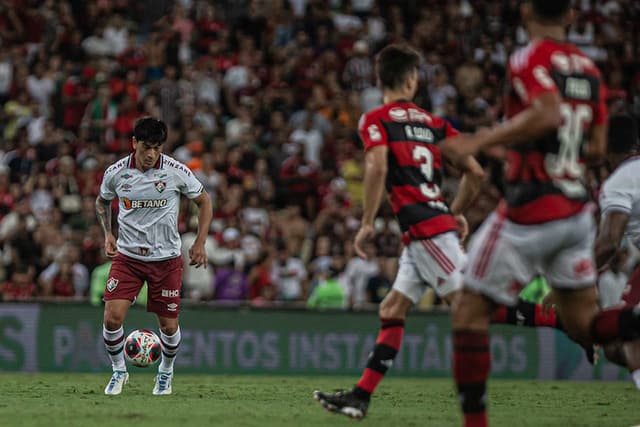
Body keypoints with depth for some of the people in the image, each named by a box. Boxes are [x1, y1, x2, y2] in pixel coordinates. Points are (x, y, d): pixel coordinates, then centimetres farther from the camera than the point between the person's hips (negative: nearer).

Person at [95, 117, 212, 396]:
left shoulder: (176, 172, -11)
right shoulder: (116, 173, -7)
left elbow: (204, 202, 4)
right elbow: (102, 201, 16)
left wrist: (200, 243, -3)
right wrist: (107, 234, 2)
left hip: (166, 258, -1)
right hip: (127, 256, 1)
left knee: (169, 326, 3)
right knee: (112, 317, -13)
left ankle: (166, 372, 32)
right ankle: (118, 370, 12)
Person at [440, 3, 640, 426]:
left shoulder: (529, 59, -10)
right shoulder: (589, 69, 11)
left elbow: (547, 114, -27)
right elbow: (597, 147, 15)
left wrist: (481, 141, -23)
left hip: (530, 212, -6)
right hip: (577, 212, 7)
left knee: (470, 312, 5)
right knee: (582, 324, 11)